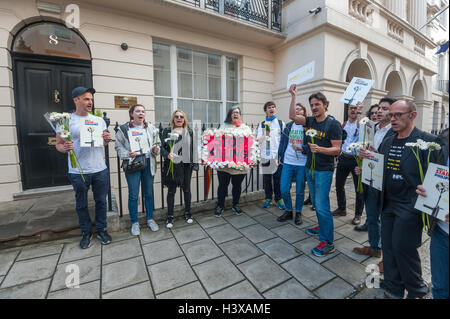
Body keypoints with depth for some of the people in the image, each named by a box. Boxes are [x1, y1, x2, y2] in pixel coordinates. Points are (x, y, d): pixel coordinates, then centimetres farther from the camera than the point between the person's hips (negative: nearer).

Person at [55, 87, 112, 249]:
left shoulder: (99, 120, 7)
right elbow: (58, 144, 0)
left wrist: (107, 140, -8)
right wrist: (65, 148, -22)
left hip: (100, 170, 3)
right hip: (78, 172, -2)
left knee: (101, 201, 12)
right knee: (82, 204, 13)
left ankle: (101, 229, 29)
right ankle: (86, 232, 31)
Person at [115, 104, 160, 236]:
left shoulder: (151, 128, 7)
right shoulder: (124, 129, 0)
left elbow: (157, 143, 12)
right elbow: (118, 146, -1)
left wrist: (156, 150, -9)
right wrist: (127, 154, -18)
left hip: (148, 163, 3)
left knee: (149, 193, 11)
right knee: (133, 195, 4)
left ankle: (150, 219, 28)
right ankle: (134, 223, 22)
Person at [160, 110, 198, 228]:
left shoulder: (189, 131, 10)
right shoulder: (167, 131, 3)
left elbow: (193, 148, 8)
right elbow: (162, 146, -4)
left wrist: (195, 163, 1)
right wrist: (167, 154, -24)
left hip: (186, 165, 2)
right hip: (172, 165, -2)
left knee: (187, 189, 13)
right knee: (171, 190, 7)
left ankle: (187, 212, 30)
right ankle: (170, 216, 20)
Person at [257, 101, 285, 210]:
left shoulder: (281, 123, 7)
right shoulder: (261, 124, 8)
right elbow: (258, 140, 1)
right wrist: (265, 134, -17)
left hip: (278, 155, -1)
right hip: (266, 155, 1)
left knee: (278, 179, 4)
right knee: (266, 179, 7)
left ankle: (278, 199, 20)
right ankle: (268, 198, 24)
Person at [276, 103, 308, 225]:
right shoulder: (288, 126, 10)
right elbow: (282, 143, 12)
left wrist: (302, 149, -19)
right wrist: (280, 158, 9)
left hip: (302, 164, -2)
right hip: (287, 162, 3)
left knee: (300, 191, 8)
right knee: (284, 190, 2)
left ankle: (298, 213, 29)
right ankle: (288, 211, 24)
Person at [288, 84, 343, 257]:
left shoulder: (333, 124, -11)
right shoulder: (311, 121, 7)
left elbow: (337, 150, -14)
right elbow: (292, 116, -1)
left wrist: (320, 149, -32)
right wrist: (293, 96, -2)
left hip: (324, 171, -7)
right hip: (310, 168, 7)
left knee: (322, 205, -7)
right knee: (316, 202, 19)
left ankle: (328, 242, 6)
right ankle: (322, 226, 39)